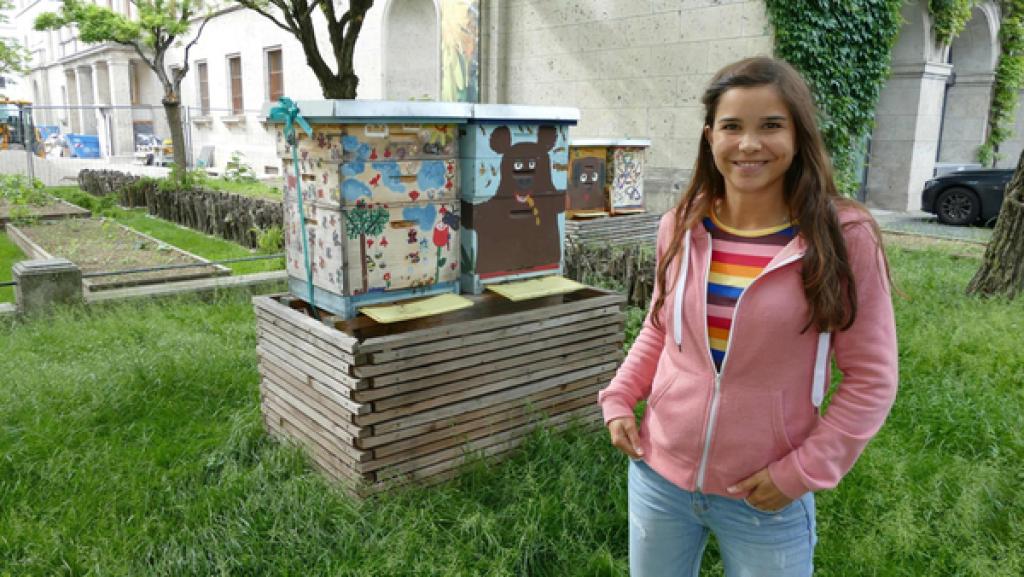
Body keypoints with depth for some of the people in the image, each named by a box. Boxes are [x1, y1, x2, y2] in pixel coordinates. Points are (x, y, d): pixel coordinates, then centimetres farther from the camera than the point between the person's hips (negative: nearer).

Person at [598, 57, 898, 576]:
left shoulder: (844, 237, -13)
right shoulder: (680, 226, -3)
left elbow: (870, 378, -9)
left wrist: (801, 471, -13)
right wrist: (619, 400, -1)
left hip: (764, 497, -3)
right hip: (658, 475, 4)